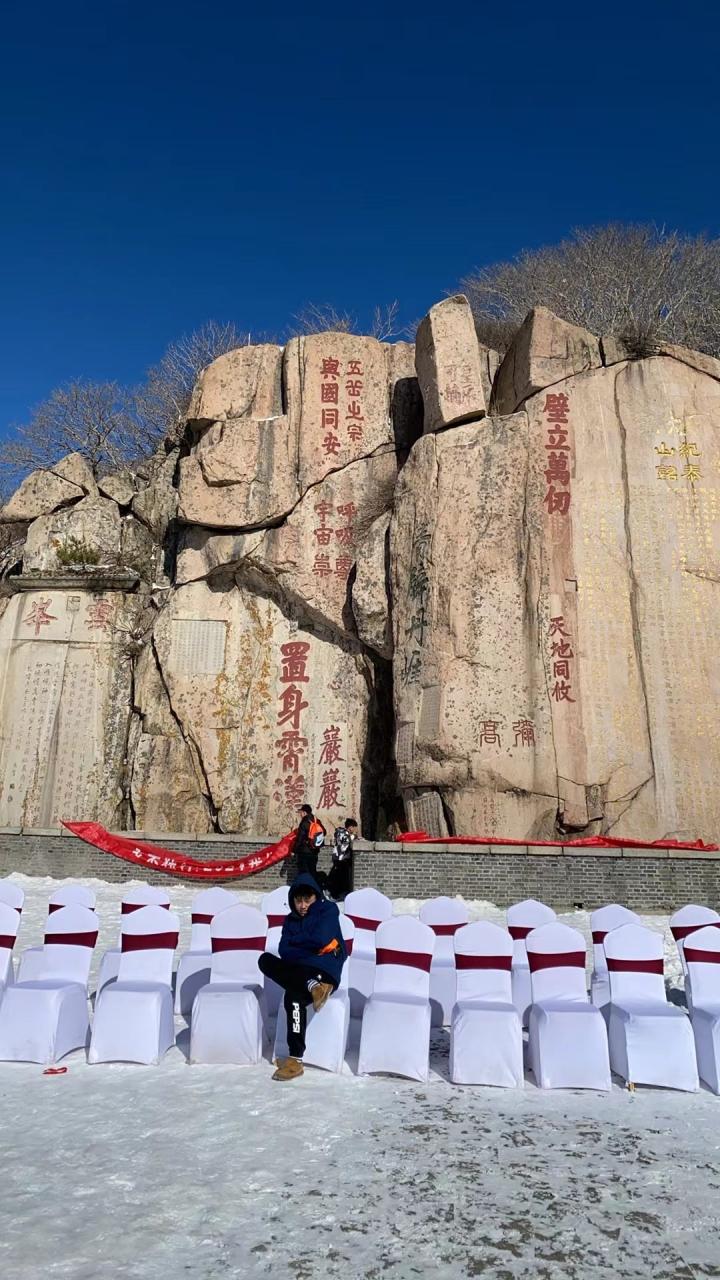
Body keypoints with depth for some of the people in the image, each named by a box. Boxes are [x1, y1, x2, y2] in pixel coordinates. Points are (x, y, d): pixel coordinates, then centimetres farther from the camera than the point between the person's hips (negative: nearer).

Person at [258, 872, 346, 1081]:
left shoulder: (328, 910, 0)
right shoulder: (291, 919, 16)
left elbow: (320, 939, -17)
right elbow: (285, 952, 2)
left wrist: (295, 940, 0)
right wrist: (315, 947, -13)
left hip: (324, 973, -6)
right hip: (300, 971, 7)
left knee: (294, 997, -34)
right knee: (265, 960, -20)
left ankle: (295, 1060, -29)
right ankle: (311, 986, -36)